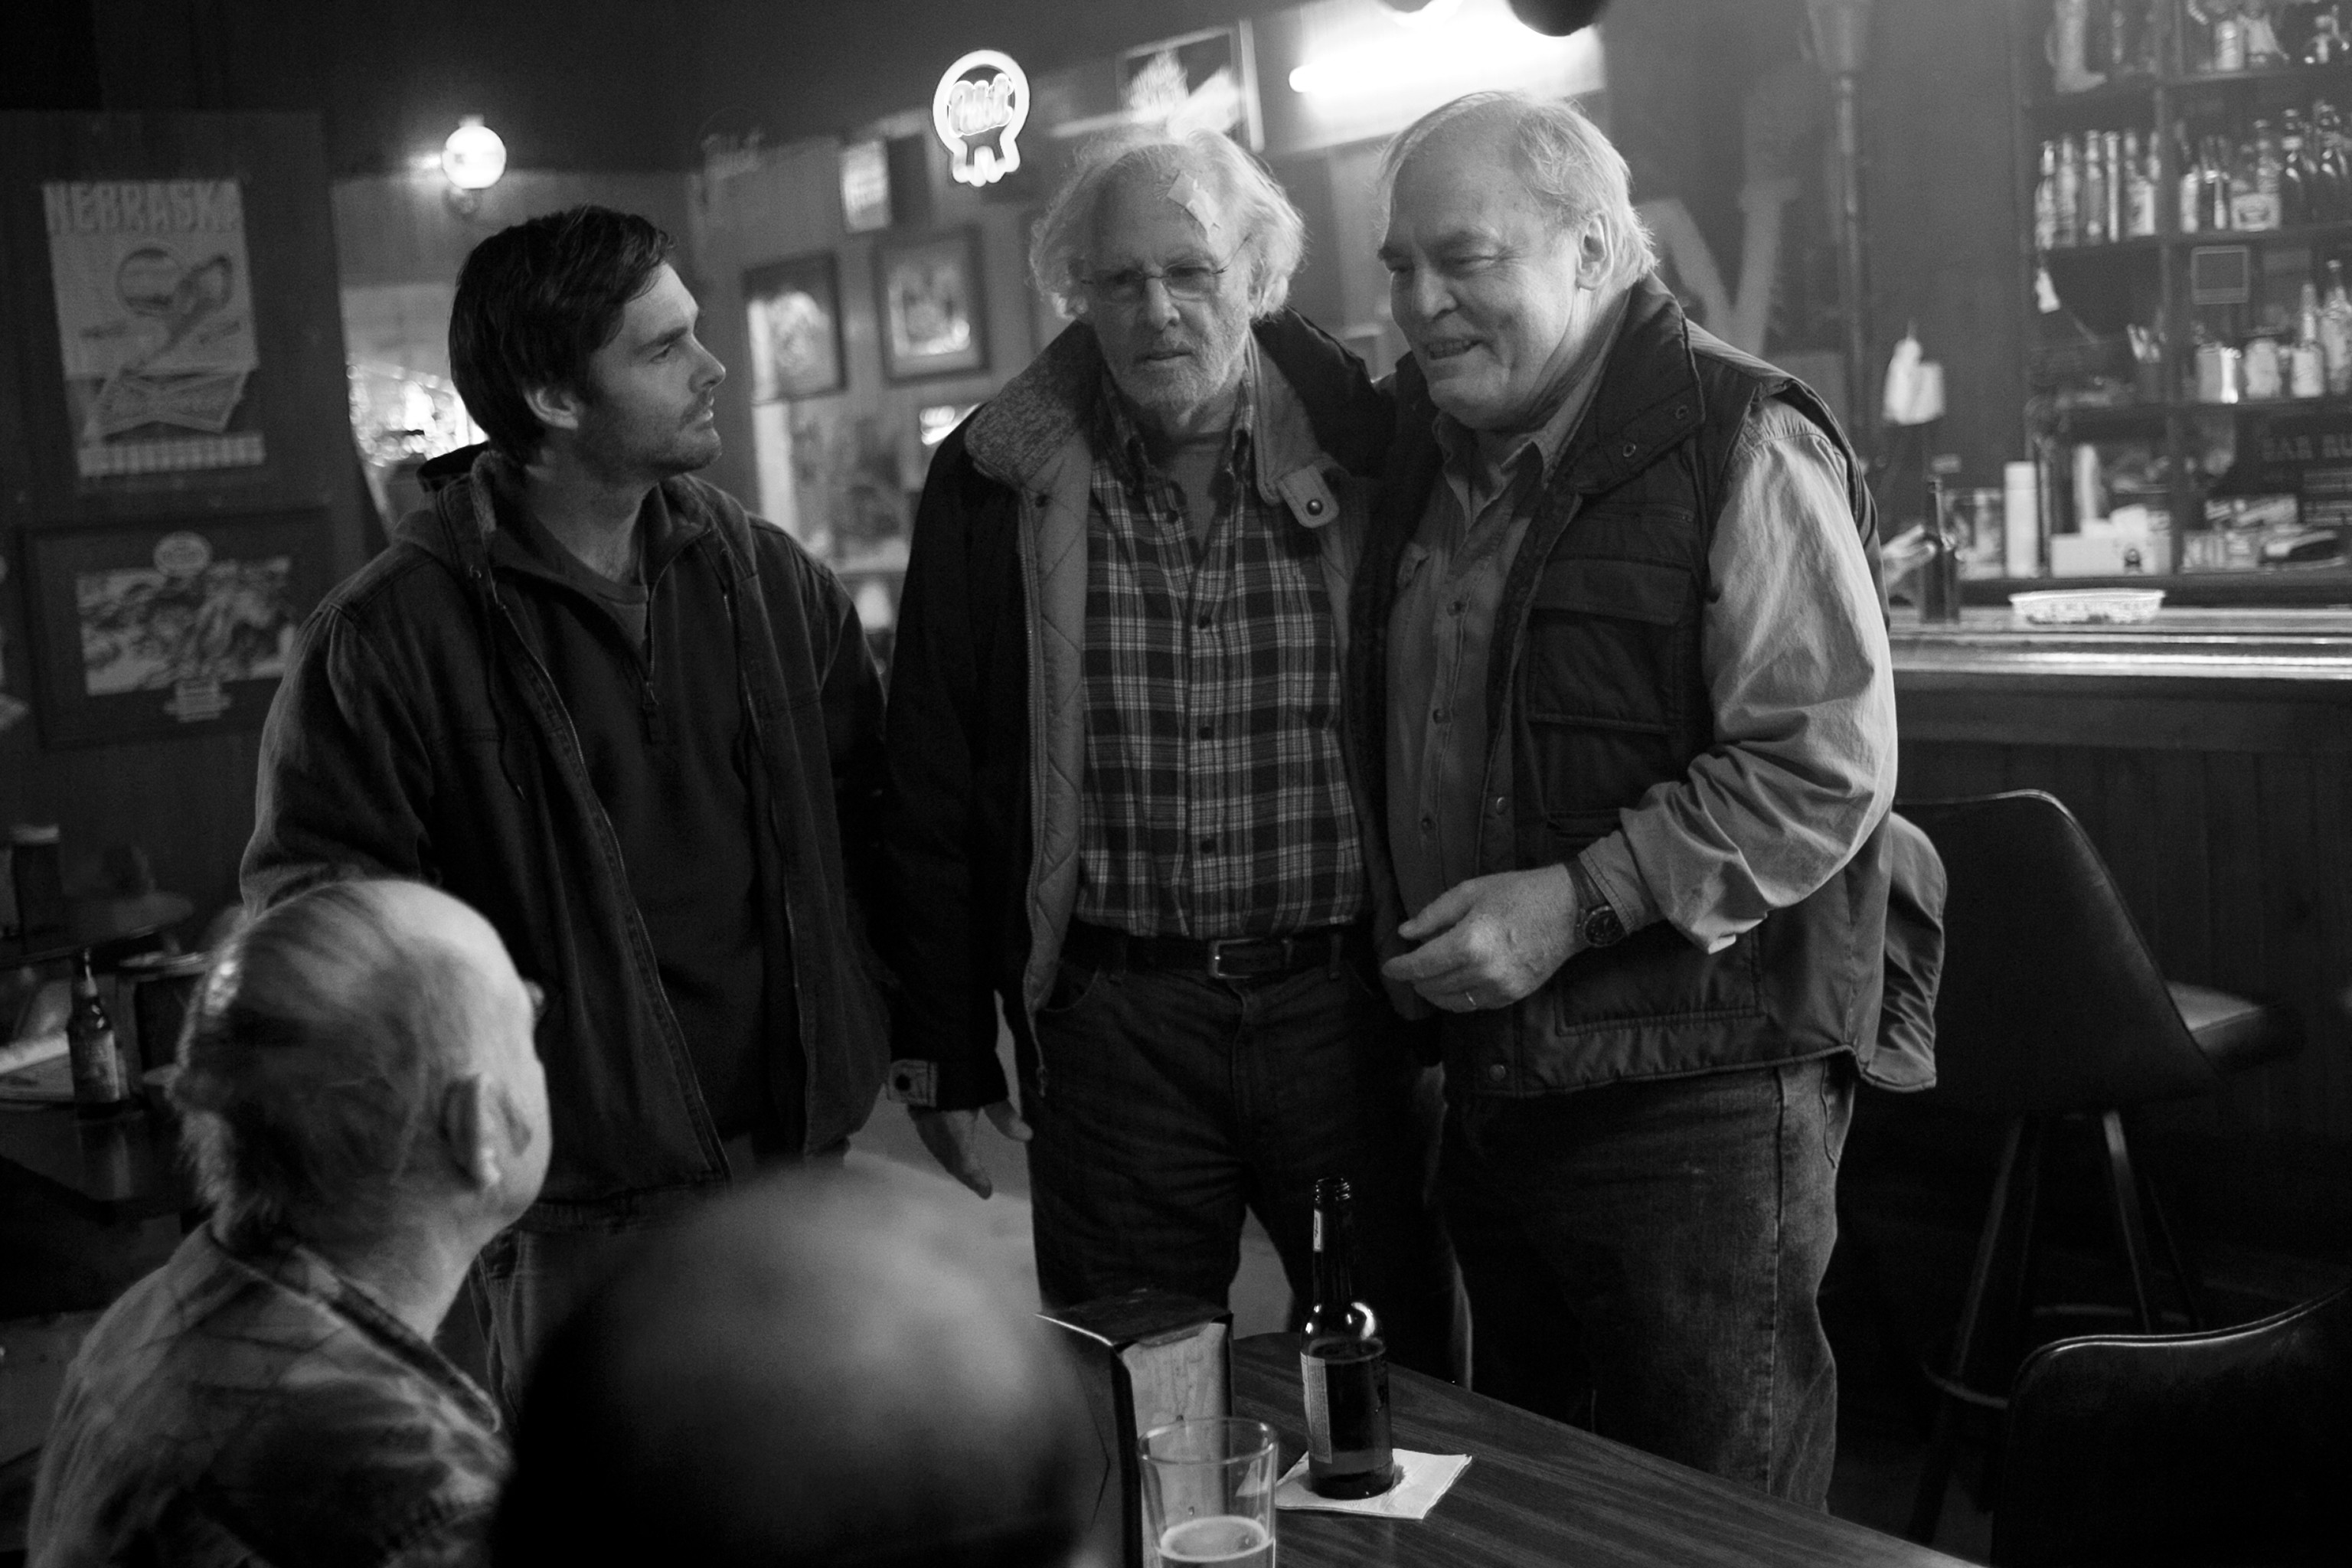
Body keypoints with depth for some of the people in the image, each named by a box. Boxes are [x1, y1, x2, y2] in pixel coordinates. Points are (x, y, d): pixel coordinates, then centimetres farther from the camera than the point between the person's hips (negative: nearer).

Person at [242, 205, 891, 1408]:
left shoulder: (770, 581, 6)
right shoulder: (392, 633, -9)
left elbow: (867, 804, 13)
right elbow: (309, 881, -4)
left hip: (798, 1158, 5)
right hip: (580, 1203, -4)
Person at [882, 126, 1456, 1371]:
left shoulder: (1363, 461, -1)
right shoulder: (994, 486, 1)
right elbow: (931, 787, 4)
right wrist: (944, 1053, 3)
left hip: (1346, 1000, 0)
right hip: (1114, 1020, 0)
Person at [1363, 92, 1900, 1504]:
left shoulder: (1743, 447, -13)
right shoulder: (1432, 456, 10)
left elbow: (1826, 767, -19)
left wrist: (1579, 900, -22)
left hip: (1696, 1098, -7)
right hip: (1493, 1089, 8)